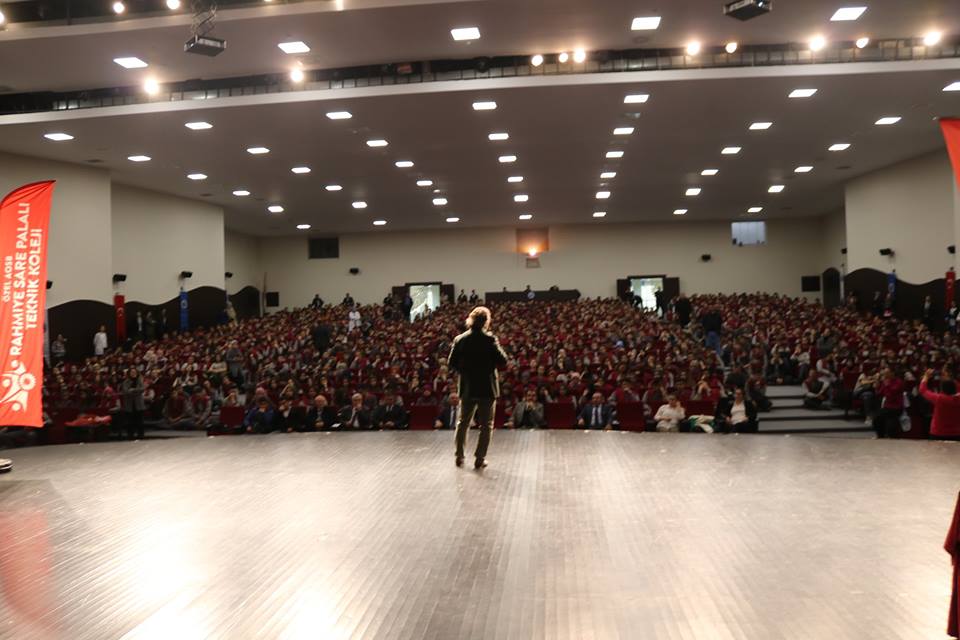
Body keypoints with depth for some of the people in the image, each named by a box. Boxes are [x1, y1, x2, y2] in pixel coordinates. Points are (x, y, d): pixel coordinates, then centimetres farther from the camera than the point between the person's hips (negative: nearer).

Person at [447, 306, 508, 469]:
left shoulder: (460, 339, -2)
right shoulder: (490, 339, -13)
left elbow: (451, 363, 1)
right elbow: (502, 361, -15)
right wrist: (498, 348, 3)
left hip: (467, 388, 4)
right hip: (487, 388, -4)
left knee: (463, 422, 18)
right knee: (486, 425, 8)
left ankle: (459, 457, 20)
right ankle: (480, 458, 6)